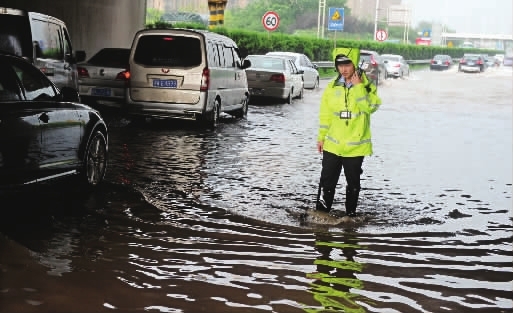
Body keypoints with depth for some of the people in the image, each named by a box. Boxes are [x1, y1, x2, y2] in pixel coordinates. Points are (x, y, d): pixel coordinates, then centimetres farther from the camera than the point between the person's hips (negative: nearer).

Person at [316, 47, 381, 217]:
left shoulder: (367, 85, -5)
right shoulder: (332, 87, 3)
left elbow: (370, 107, -21)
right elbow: (325, 114, 9)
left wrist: (359, 87, -23)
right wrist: (321, 137, 9)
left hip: (355, 145, -2)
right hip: (332, 144, 2)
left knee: (353, 181, 10)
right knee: (327, 179, 7)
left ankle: (351, 212, 22)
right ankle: (322, 210, 16)